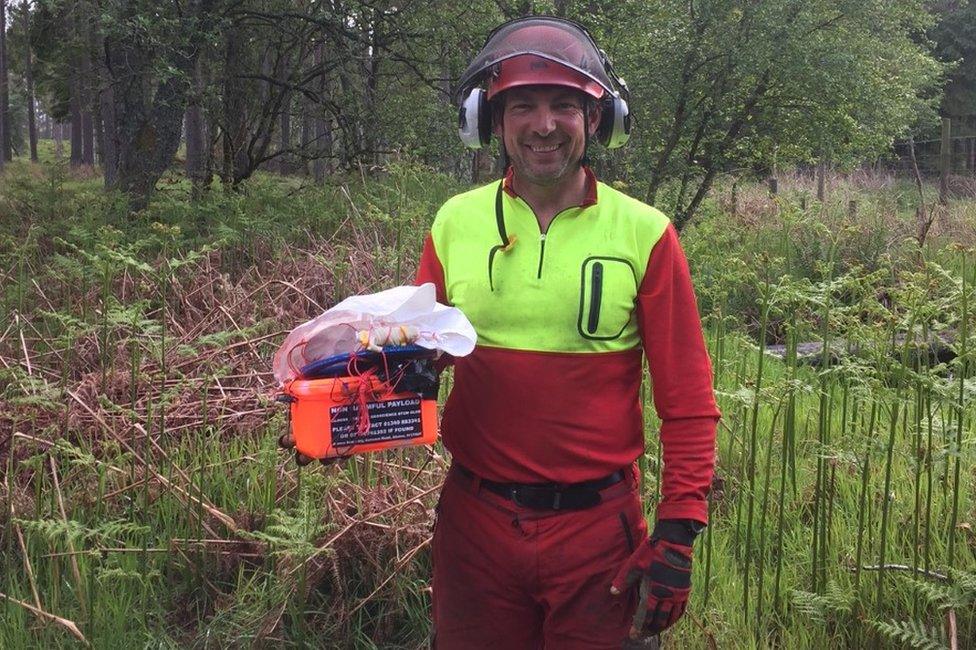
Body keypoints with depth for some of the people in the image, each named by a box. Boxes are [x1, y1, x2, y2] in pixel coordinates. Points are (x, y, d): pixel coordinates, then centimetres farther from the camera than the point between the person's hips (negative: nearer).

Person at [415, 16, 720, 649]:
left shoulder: (643, 234, -6)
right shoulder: (455, 223, 1)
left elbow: (687, 402, -5)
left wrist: (678, 536, -9)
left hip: (598, 526, -2)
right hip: (475, 519, 2)